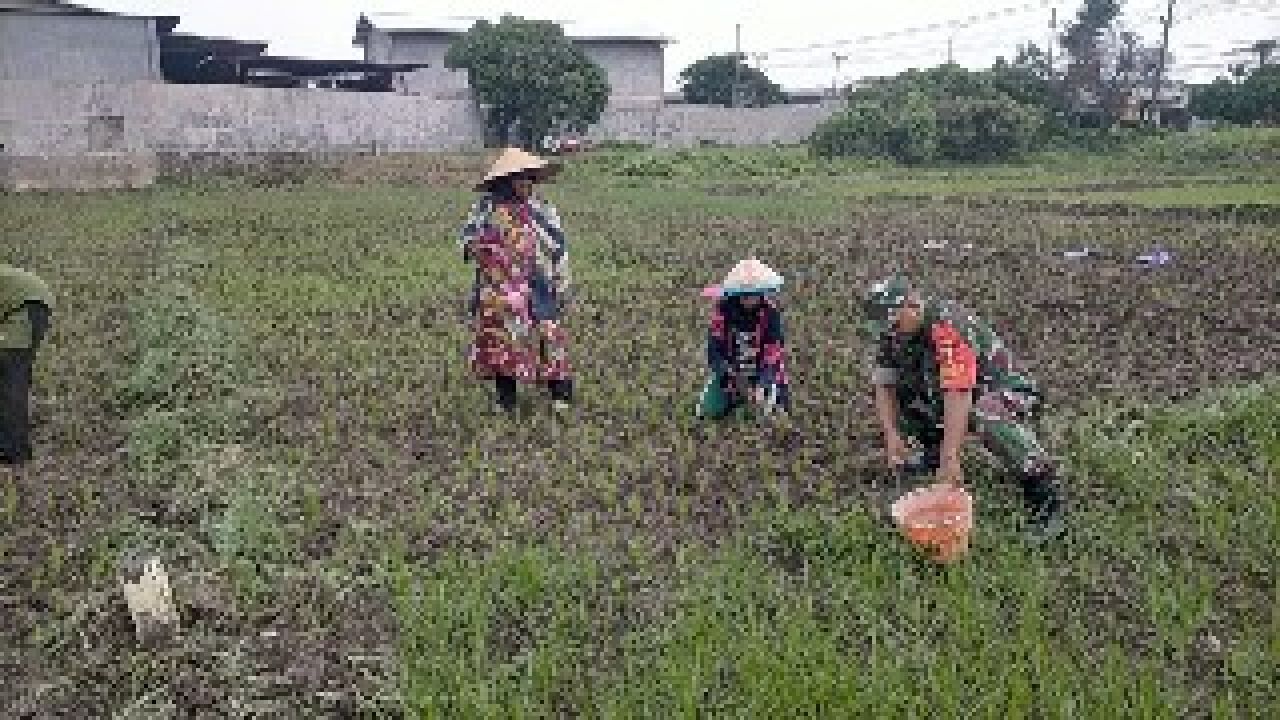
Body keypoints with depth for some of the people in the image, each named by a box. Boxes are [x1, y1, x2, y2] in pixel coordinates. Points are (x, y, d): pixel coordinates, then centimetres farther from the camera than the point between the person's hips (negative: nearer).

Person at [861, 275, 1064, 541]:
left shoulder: (948, 325, -30)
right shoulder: (895, 332, -6)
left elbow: (958, 395, -38)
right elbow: (883, 384, -4)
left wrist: (949, 458, -42)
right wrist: (892, 435, -18)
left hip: (1006, 391, -8)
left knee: (987, 416, -40)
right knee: (899, 388, -8)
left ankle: (1044, 494, -27)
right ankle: (933, 449, 12)